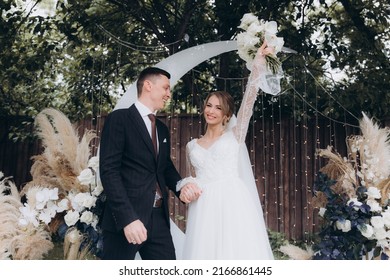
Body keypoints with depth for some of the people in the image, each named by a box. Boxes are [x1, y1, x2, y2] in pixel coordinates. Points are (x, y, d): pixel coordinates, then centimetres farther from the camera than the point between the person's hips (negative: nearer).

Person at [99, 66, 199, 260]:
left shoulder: (162, 129, 19)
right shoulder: (119, 119, -5)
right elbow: (109, 171, -13)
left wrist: (181, 186, 1)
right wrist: (128, 218, -21)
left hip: (158, 218, 7)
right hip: (126, 217, -7)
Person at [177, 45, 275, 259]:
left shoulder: (234, 135, 10)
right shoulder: (192, 146, 19)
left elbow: (249, 99, 1)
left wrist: (258, 63, -3)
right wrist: (186, 187, 4)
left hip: (232, 204, -3)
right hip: (204, 209, 3)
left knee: (238, 252, -8)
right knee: (205, 252, -2)